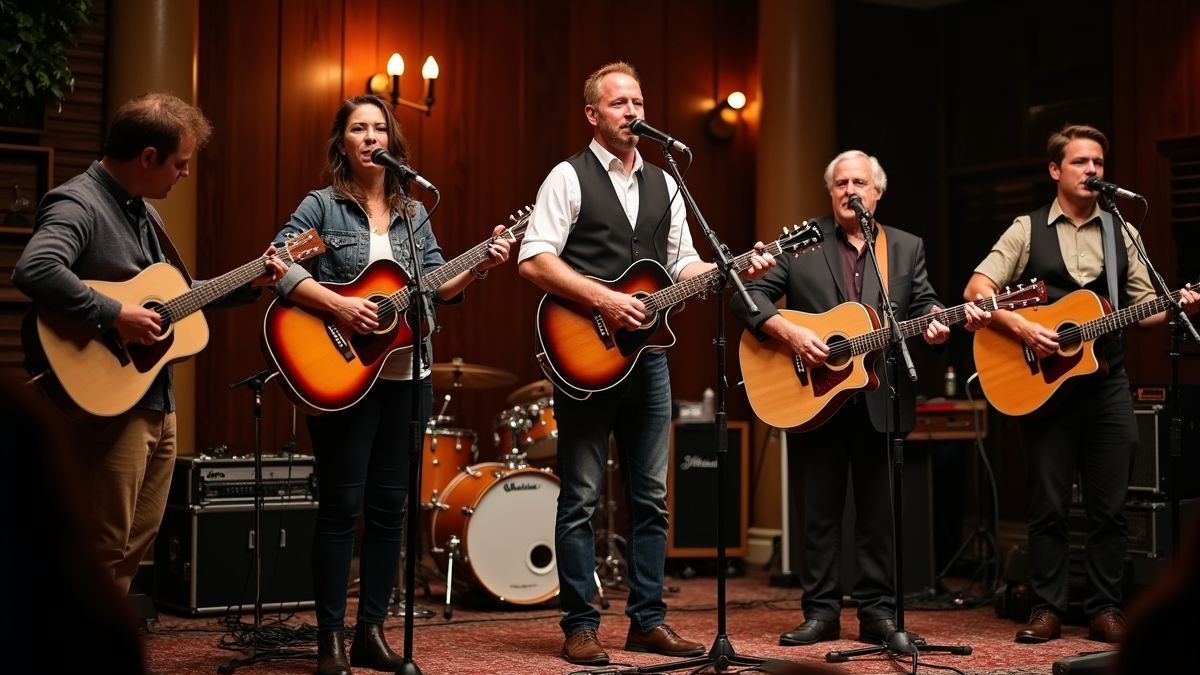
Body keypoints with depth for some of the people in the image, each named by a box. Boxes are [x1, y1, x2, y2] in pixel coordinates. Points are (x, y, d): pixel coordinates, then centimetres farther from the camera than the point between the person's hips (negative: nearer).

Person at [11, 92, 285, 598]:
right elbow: (33, 270, -35)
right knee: (103, 556, -4)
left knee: (136, 546, 16)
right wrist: (115, 315, -29)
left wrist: (249, 284, 16)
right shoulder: (78, 204, -16)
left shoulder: (141, 211, 15)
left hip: (156, 403, 10)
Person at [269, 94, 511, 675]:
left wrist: (479, 268, -5)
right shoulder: (322, 206, -2)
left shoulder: (413, 212, 12)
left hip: (405, 375, 5)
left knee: (389, 506, 7)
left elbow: (436, 285, 12)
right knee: (342, 505, -2)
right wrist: (338, 306, -23)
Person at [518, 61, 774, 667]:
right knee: (581, 497, -1)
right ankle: (580, 626, 6)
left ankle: (647, 621, 17)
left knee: (651, 497, 8)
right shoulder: (569, 178, -3)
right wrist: (602, 299, -20)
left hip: (647, 354, 6)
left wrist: (736, 268, -1)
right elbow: (534, 260, -12)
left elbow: (683, 264, 17)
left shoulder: (663, 184, 16)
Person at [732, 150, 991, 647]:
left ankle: (878, 610, 14)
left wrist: (935, 322, -16)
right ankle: (821, 611, 12)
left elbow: (924, 301, 8)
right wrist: (789, 332, -16)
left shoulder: (907, 247, 14)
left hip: (882, 401, 2)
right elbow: (750, 296, -1)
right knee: (817, 511, 4)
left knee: (879, 511, 5)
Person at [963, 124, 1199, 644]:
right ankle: (1047, 609, 10)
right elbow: (977, 288, -5)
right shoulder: (1028, 230, 3)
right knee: (1049, 505, 2)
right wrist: (1021, 327, -18)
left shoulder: (1122, 233, 11)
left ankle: (1105, 609, 12)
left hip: (1106, 383, 2)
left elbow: (1143, 307, 9)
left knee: (1109, 506, 3)